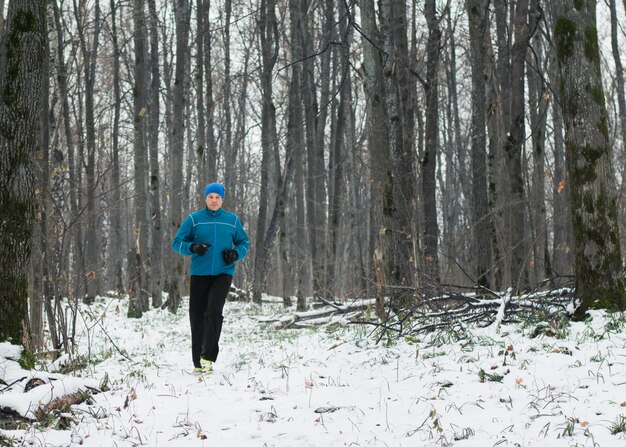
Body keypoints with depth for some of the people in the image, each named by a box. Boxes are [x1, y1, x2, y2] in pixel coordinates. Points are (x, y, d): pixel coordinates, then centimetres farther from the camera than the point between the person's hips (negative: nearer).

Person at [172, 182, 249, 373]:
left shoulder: (232, 220, 8)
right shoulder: (194, 219, 4)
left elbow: (244, 242, 17)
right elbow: (177, 242, 3)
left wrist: (236, 253, -5)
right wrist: (192, 247, -17)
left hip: (223, 273, -1)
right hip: (199, 274, 1)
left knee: (214, 312, -20)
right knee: (197, 316, 1)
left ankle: (208, 357, -15)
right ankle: (198, 363, 12)